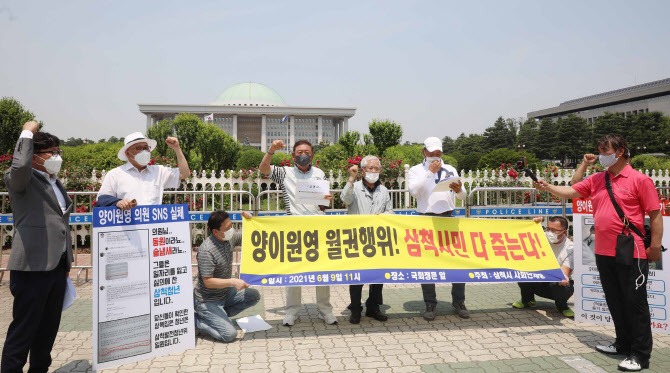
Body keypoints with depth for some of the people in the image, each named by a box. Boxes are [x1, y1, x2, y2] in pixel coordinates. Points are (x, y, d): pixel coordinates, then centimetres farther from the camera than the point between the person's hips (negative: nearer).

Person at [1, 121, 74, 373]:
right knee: (24, 329, 0)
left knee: (49, 327, 17)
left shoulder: (55, 183, 17)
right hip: (32, 267, -8)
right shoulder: (21, 180, -7)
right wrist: (27, 133, -19)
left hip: (56, 265, 8)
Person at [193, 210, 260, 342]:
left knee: (254, 296, 2)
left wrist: (248, 219, -8)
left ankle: (219, 316, 8)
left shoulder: (230, 237, -4)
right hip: (207, 300, -8)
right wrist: (233, 282, -31)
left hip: (224, 293, 8)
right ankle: (195, 319, 4)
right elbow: (208, 282, -25)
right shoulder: (206, 251, -27)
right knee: (229, 335, -15)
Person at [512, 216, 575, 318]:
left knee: (557, 284, -39)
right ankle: (527, 300, 4)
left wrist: (563, 278, -50)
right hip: (540, 282, 3)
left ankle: (562, 306, -2)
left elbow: (564, 272, -25)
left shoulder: (570, 248, -15)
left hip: (558, 283, -3)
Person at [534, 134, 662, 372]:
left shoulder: (639, 180, -6)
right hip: (604, 253, 7)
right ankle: (623, 344, 31)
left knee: (635, 303, 1)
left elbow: (655, 214, -7)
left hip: (631, 253, -6)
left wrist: (655, 246, -10)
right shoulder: (596, 180, 12)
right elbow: (571, 192, 10)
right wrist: (547, 187, -6)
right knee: (615, 301, 16)